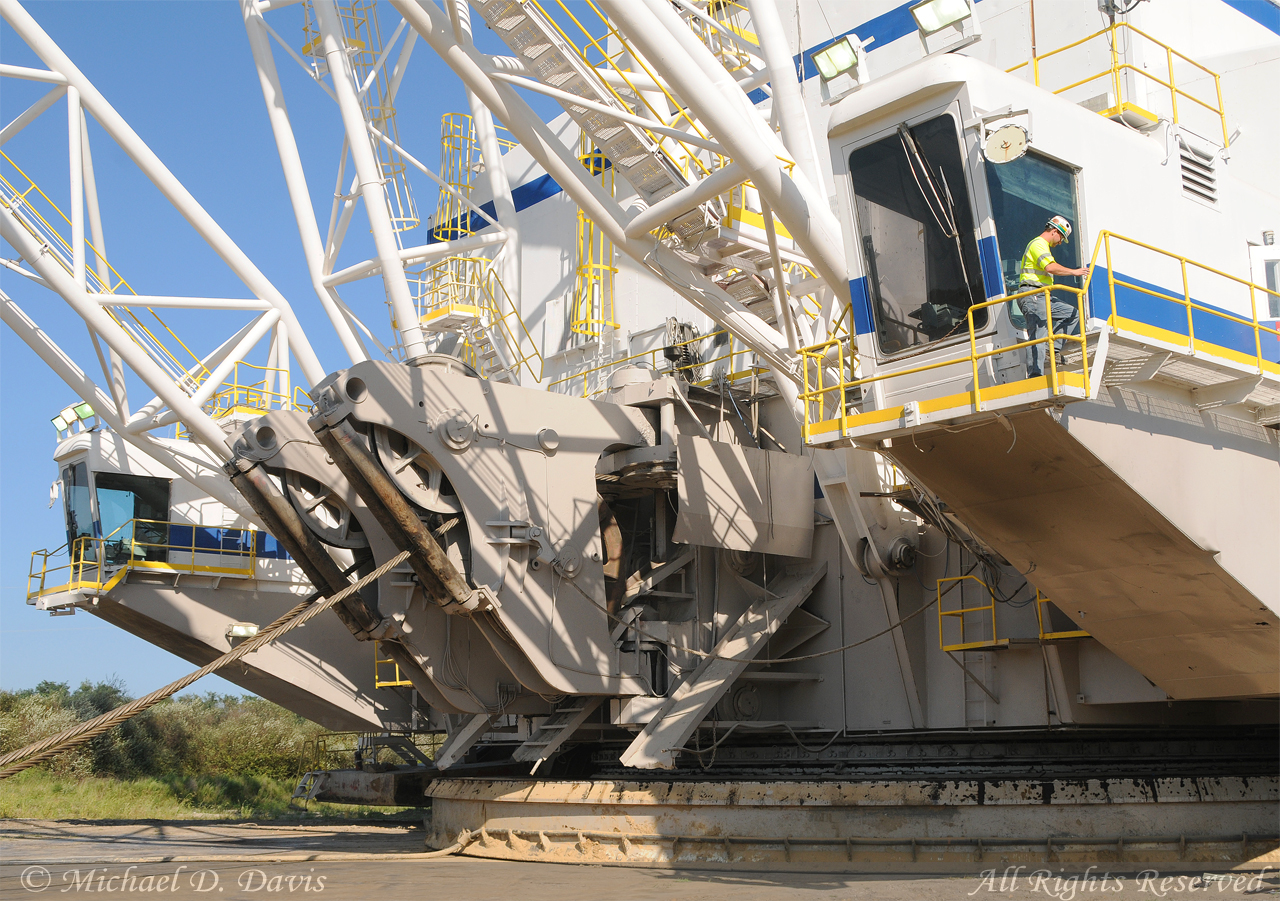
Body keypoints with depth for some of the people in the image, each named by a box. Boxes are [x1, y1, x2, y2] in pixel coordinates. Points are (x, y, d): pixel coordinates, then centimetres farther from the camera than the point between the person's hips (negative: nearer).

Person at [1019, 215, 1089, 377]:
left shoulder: (1043, 246, 29)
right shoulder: (1038, 244, -7)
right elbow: (1050, 267, -22)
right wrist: (1073, 272, -12)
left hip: (1042, 297, 10)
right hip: (1032, 296, -10)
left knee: (1073, 312, 9)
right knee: (1039, 334, -17)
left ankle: (1054, 348, 0)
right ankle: (1034, 375, -22)